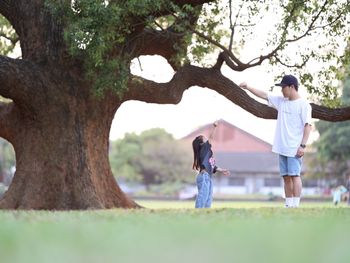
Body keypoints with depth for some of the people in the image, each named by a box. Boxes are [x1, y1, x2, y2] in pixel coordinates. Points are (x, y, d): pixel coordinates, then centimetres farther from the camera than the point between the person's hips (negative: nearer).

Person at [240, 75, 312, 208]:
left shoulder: (303, 104, -7)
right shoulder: (281, 101, 13)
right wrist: (247, 87, 15)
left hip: (295, 148, -7)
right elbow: (263, 94, 20)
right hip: (282, 147, 7)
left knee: (294, 175, -10)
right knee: (286, 177, 7)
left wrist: (303, 145, -17)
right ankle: (288, 204, 10)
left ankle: (295, 205, -11)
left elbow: (308, 125, -11)